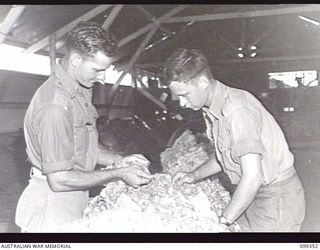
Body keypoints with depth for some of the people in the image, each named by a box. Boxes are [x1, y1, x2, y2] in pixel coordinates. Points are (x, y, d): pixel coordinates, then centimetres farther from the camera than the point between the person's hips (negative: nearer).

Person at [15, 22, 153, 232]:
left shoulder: (81, 91, 4)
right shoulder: (55, 105, -26)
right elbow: (59, 179, -24)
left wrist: (120, 160, -1)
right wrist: (119, 174, -19)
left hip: (75, 199, 8)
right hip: (53, 205, -8)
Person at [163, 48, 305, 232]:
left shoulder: (237, 109, -27)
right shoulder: (212, 109, 2)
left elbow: (253, 176, -29)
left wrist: (224, 220, -21)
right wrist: (195, 175, 5)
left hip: (276, 195, -8)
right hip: (254, 195, 8)